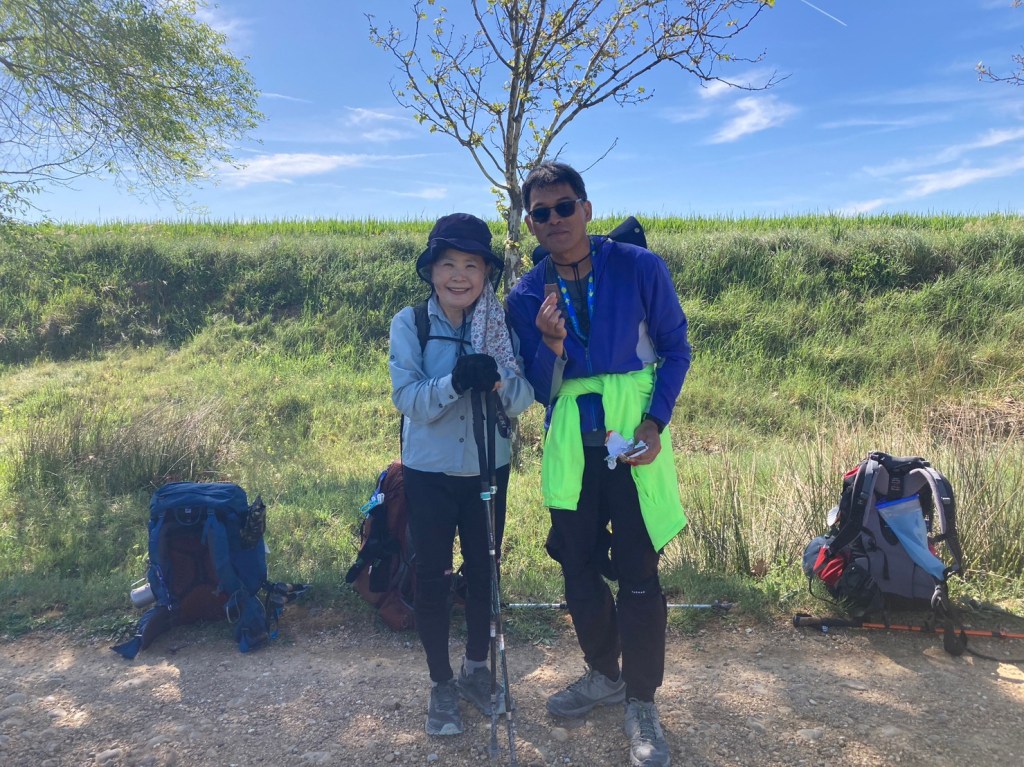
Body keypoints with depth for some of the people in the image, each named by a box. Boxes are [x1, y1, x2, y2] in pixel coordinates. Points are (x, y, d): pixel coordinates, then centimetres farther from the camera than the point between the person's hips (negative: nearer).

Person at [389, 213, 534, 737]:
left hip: (489, 470, 2)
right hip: (429, 473, -2)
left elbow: (523, 399, -11)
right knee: (433, 579, 8)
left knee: (483, 573, 15)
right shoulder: (410, 324, -11)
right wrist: (455, 381, -36)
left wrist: (497, 378, -33)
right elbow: (408, 400, -18)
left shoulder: (501, 323, -6)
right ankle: (441, 684, 29)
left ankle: (477, 669, 38)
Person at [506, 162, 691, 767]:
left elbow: (676, 348, 0)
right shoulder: (527, 296, 1)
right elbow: (540, 391, 1)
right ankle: (604, 675, 37)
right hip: (570, 444, 4)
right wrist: (551, 345, -20)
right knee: (578, 569, 14)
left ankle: (642, 703, 20)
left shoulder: (640, 267, -7)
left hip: (635, 438, -3)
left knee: (638, 574, -1)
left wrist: (656, 421, -13)